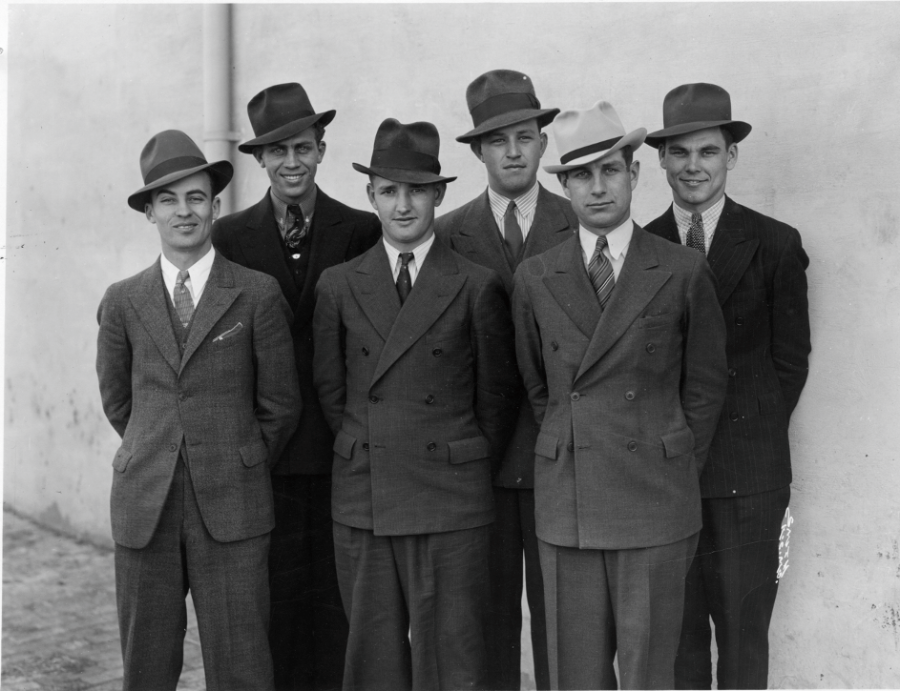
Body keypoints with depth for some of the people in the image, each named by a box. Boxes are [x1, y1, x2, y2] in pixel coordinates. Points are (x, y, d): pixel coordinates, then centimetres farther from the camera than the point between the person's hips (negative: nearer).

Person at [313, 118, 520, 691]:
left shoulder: (478, 287, -1)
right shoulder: (339, 286, 7)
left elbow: (496, 396, 4)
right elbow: (330, 390, 12)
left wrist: (468, 467, 6)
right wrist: (366, 451, 9)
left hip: (450, 501, -2)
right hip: (361, 499, 3)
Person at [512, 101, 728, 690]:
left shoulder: (684, 273, 0)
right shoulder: (535, 278, 5)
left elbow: (705, 387, 7)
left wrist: (674, 473, 6)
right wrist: (569, 448, 12)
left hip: (656, 505, -2)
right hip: (566, 501, 2)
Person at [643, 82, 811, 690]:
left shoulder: (776, 245, 2)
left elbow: (790, 359, 5)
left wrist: (753, 432, 1)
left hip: (748, 472, -1)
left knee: (743, 628, 5)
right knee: (674, 628, 7)